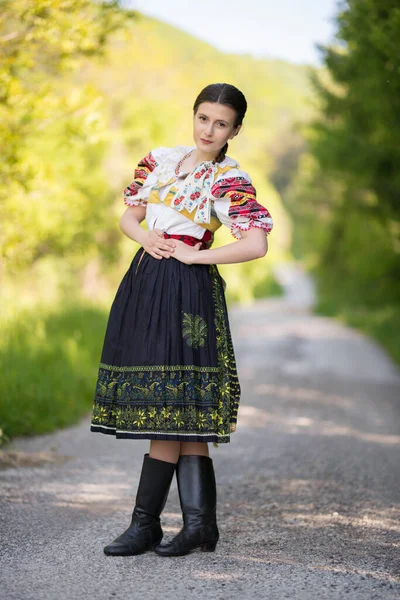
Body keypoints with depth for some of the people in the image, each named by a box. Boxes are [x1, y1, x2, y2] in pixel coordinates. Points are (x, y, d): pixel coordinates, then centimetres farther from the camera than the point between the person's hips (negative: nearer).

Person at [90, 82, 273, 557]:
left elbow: (256, 245, -16)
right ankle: (200, 524, 9)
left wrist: (193, 255, -10)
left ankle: (145, 524, -2)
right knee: (182, 412, 5)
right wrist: (144, 236, -2)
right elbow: (128, 216, 21)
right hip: (144, 281, 6)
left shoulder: (229, 180, -4)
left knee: (168, 405, -7)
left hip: (186, 288, -6)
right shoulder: (161, 159, 15)